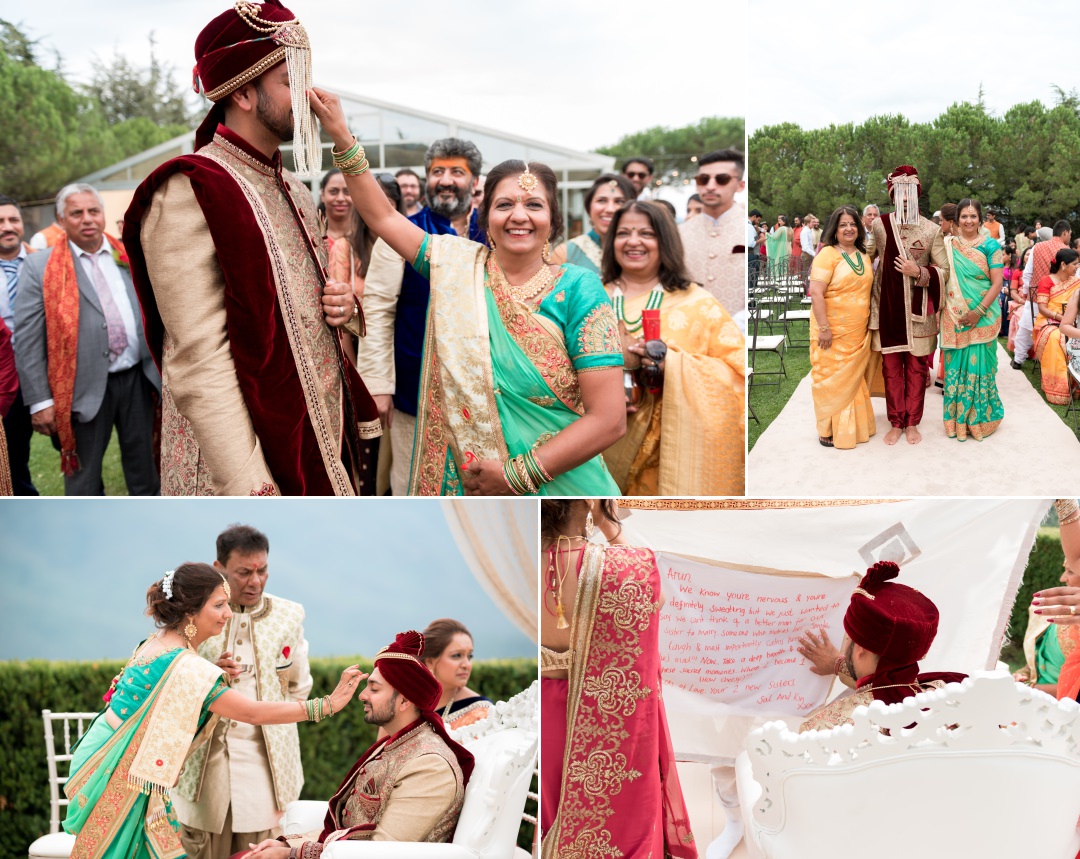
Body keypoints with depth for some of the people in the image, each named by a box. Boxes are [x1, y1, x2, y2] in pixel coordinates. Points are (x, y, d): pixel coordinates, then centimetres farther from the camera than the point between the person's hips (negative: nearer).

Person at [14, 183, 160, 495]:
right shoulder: (40, 267, -2)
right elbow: (27, 342, -5)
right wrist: (39, 401, -11)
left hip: (138, 378, 3)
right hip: (85, 387, -3)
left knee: (143, 466, 16)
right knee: (84, 478, 6)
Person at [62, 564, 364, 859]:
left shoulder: (154, 643, 5)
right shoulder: (185, 665, -23)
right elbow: (254, 713, -24)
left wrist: (216, 676, 7)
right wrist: (327, 705, -23)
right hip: (122, 775, -9)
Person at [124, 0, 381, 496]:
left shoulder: (292, 192, 14)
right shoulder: (187, 194, -14)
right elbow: (198, 361, -21)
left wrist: (341, 304, 2)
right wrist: (252, 491, -26)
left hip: (321, 442, 8)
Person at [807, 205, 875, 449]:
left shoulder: (863, 256, 10)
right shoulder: (828, 254, -12)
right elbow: (815, 293, -18)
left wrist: (869, 324, 16)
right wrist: (824, 328, -22)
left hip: (858, 333, 7)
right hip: (833, 332, -7)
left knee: (854, 380, 15)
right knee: (833, 381, 2)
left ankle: (853, 426, 28)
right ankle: (829, 431, 12)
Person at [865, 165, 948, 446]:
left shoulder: (931, 230, -5)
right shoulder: (879, 225, -1)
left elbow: (944, 271, -2)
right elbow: (865, 257, 16)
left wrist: (919, 272, -16)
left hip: (918, 310, -1)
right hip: (888, 308, 1)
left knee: (916, 368, 7)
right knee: (891, 367, 8)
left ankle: (912, 423, 20)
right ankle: (896, 423, 20)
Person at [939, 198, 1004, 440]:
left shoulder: (990, 246, -2)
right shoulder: (948, 245, 7)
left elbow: (997, 283, -6)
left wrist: (979, 312, -15)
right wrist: (945, 309, -3)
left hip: (982, 317, -2)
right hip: (955, 317, 2)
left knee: (978, 364, 0)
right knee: (956, 364, 5)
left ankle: (979, 417, 13)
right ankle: (957, 417, 15)